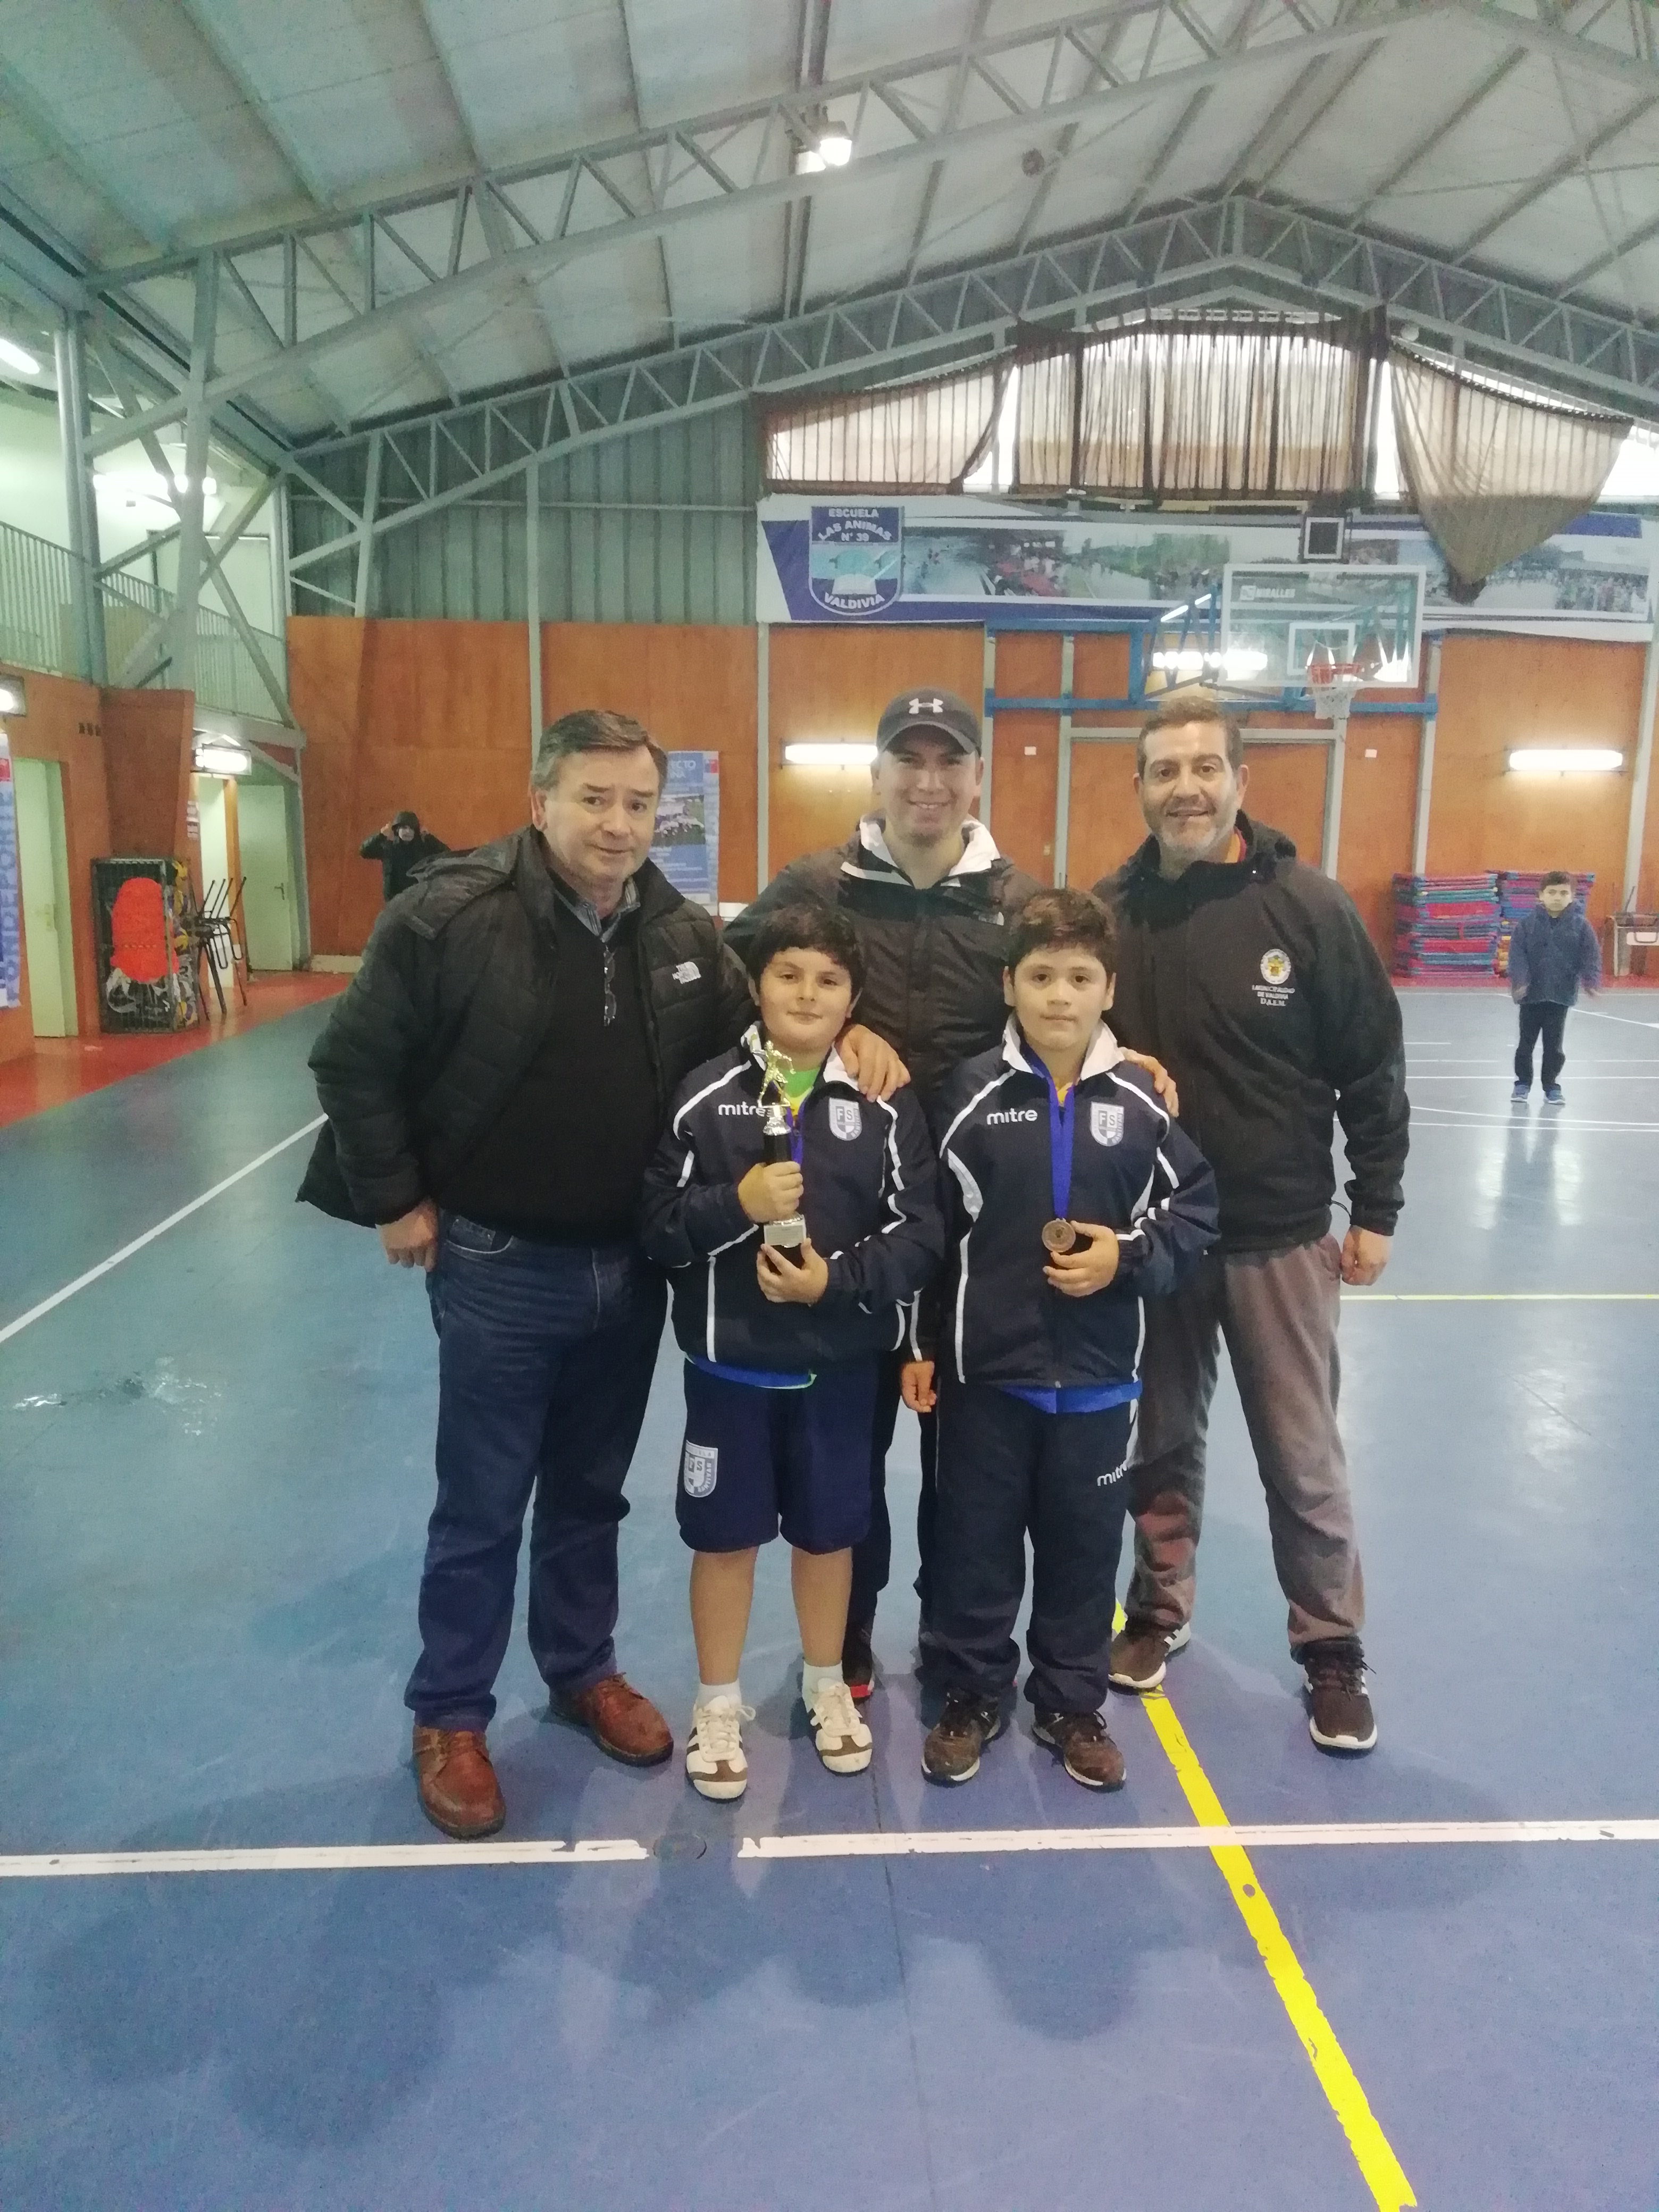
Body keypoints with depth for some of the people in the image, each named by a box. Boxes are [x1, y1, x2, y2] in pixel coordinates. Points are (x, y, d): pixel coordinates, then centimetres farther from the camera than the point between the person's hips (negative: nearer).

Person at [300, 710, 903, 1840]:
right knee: (482, 1509, 9)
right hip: (498, 1267, -4)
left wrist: (846, 1030, -7)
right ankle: (450, 1718, 29)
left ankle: (584, 1672, 41)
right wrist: (396, 1202, -8)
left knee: (592, 1494, 20)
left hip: (632, 1267, 5)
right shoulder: (455, 914, -15)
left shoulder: (683, 932, 0)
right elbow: (353, 1061, -8)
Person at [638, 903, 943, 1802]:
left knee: (827, 1528, 17)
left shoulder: (886, 1104, -5)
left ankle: (825, 1686, 40)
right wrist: (737, 1203, -23)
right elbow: (657, 1224, -7)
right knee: (725, 1533, 12)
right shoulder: (706, 1094, -7)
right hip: (729, 1360, -1)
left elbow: (920, 1233, -7)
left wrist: (836, 1280, -19)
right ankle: (719, 1704, 32)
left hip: (840, 1362, 1)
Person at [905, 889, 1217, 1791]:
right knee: (976, 1541, 12)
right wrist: (920, 1342, 0)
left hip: (1098, 1375, 1)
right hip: (985, 1368, -1)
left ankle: (1072, 1704, 33)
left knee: (1083, 1546, 14)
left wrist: (1128, 1258, -13)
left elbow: (1196, 1206, 5)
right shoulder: (970, 1092, -6)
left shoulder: (1143, 1100, -4)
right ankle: (970, 1694, 32)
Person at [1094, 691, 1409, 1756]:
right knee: (1162, 1441, 17)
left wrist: (1376, 1210, -1)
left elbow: (1374, 1069, -3)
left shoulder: (1309, 906, -9)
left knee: (1304, 1456, 9)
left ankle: (1334, 1650, 28)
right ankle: (1159, 1610, 37)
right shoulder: (1110, 910, -3)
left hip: (1279, 1234, -2)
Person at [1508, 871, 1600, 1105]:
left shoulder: (1581, 925, -3)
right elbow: (1517, 954, -9)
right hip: (1531, 994, 0)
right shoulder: (1527, 924, -5)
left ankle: (1551, 1086, 21)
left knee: (1554, 1044, 9)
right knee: (1527, 1041, 10)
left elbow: (1591, 955, -4)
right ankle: (1523, 1083, 23)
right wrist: (1519, 981, -22)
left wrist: (1591, 981, -18)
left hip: (1561, 994, 0)